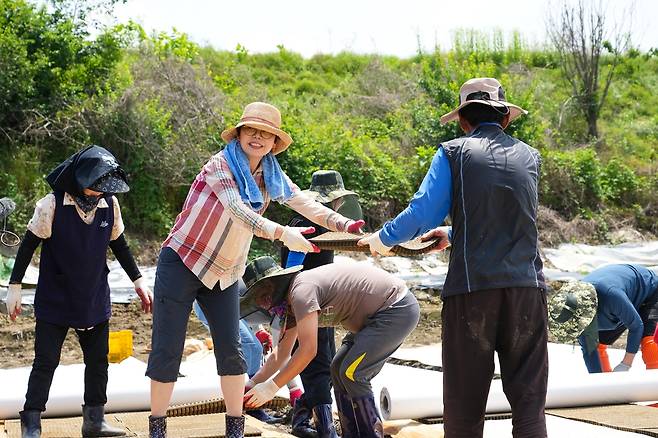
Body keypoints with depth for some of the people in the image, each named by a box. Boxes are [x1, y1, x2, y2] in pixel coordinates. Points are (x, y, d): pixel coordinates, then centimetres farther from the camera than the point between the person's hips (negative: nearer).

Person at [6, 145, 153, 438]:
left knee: (98, 360, 10)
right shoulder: (52, 205, -16)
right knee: (45, 362, -3)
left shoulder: (110, 204, -4)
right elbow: (29, 245, -8)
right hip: (54, 301, -4)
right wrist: (15, 286, -10)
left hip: (94, 300, 4)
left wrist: (138, 281, 11)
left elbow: (119, 245, 10)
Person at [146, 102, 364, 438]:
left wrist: (349, 226, -15)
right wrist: (282, 233, -42)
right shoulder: (221, 165, -17)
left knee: (230, 350, 3)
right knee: (167, 350, -1)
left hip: (224, 273, 5)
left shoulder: (272, 177, 2)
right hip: (182, 263, -5)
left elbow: (310, 207, -1)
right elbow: (238, 211, -30)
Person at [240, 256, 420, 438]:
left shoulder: (301, 290, -20)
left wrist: (271, 387, -18)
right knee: (339, 369, 10)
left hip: (398, 310, -10)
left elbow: (307, 350, -24)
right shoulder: (290, 301, 12)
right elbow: (281, 355, 19)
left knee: (351, 373, -13)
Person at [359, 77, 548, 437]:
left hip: (471, 289, -3)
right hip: (527, 287, 3)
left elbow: (420, 216, -4)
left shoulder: (454, 153, 3)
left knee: (464, 402, 6)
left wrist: (381, 239, 14)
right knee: (528, 399, 5)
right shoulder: (528, 156, 15)